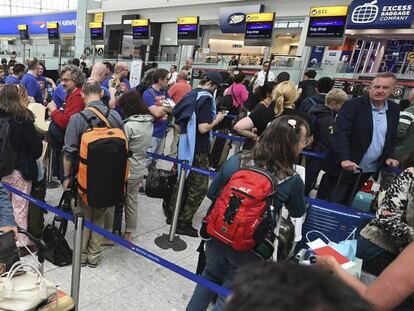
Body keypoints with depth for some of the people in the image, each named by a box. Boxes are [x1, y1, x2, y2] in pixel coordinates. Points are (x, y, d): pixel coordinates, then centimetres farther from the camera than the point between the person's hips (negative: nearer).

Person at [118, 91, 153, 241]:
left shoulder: (129, 125, -22)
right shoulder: (149, 122, 1)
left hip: (128, 170, -7)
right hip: (140, 168, 7)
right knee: (132, 199, 18)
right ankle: (129, 232, 32)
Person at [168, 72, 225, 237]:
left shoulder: (191, 95, 9)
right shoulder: (206, 98, -16)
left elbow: (177, 117, 17)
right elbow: (203, 128, -23)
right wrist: (216, 120, -7)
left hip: (185, 146, 9)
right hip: (198, 150, -9)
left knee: (183, 180, 21)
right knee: (199, 187, 2)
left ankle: (172, 213, 32)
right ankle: (184, 222, 7)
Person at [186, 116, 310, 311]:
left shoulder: (235, 161, -11)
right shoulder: (292, 181, -17)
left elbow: (211, 194, 1)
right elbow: (297, 213, 4)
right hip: (249, 249, -2)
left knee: (210, 278, 29)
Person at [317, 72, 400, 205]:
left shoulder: (394, 109, 7)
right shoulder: (352, 105, -12)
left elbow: (392, 136, 18)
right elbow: (340, 133, -21)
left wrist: (388, 156, 4)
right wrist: (344, 159, -31)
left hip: (368, 170, 5)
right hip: (344, 167, -5)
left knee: (346, 204, 18)